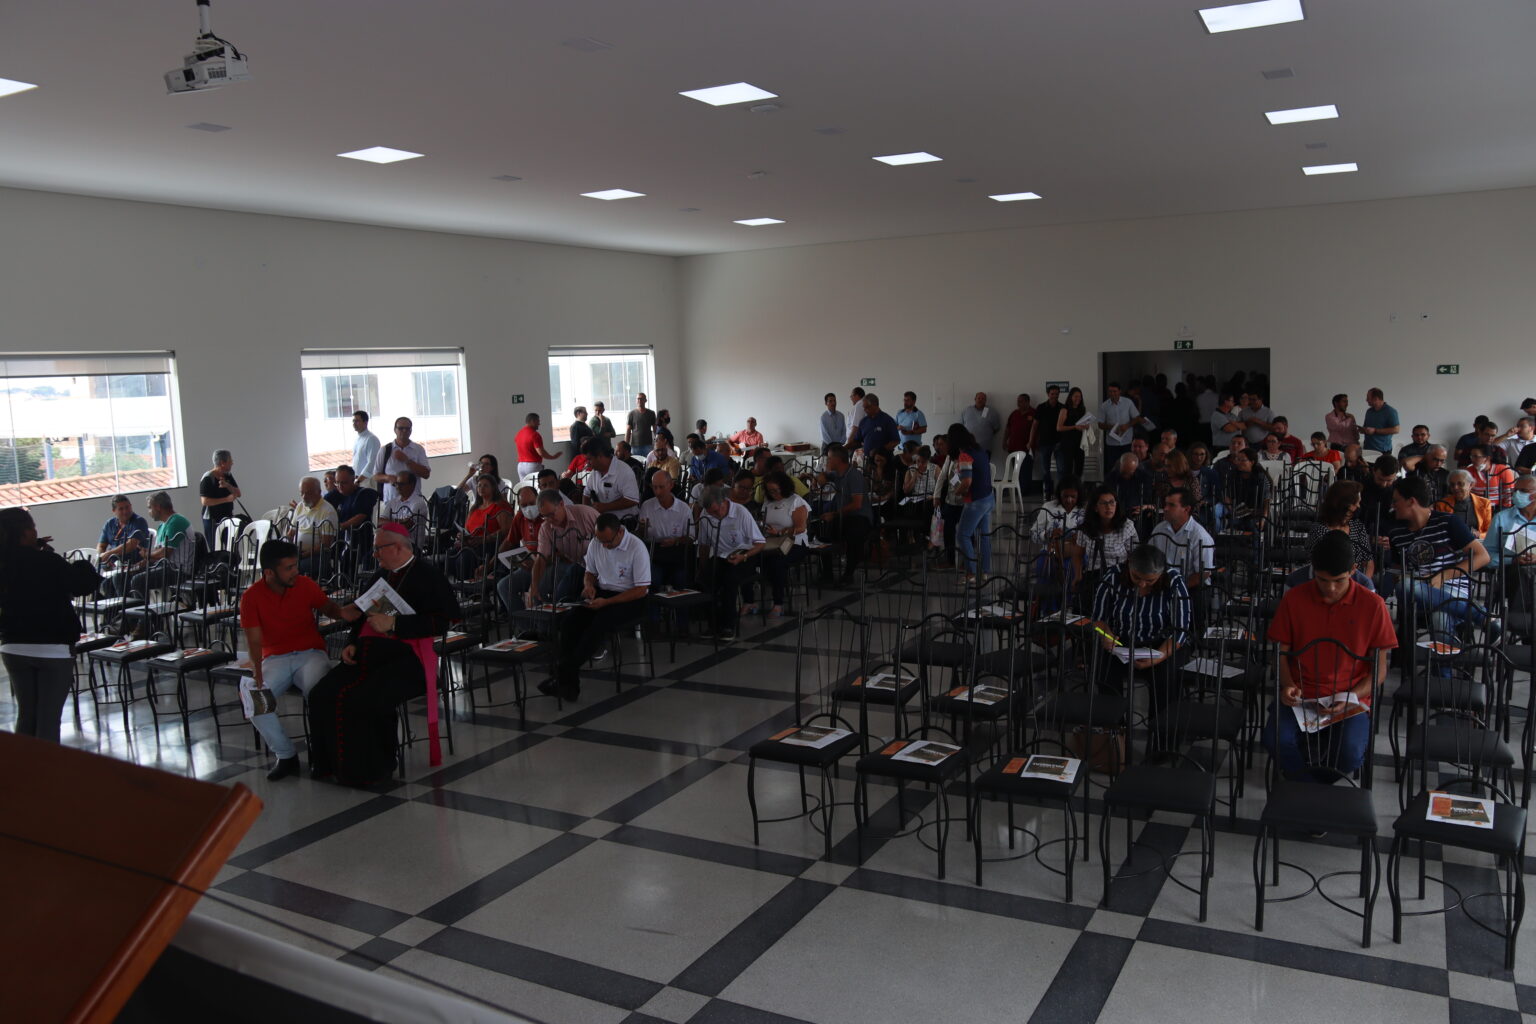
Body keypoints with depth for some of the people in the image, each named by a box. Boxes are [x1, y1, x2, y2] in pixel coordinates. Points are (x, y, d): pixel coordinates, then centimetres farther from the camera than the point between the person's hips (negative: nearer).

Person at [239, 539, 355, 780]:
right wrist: (257, 674, -22)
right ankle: (285, 755, -8)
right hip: (275, 658, 1)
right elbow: (254, 641, -8)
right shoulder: (251, 597, -6)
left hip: (310, 653, -1)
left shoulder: (305, 584, -2)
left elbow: (327, 606, 11)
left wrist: (342, 612, -14)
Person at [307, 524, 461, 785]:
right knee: (322, 695, -16)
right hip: (370, 653, 8)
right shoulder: (381, 575, 24)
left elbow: (439, 623, -13)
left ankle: (369, 769, -10)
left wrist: (393, 624, -16)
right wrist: (351, 644, 14)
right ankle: (333, 764, -2)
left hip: (407, 657, -7)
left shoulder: (429, 575, -1)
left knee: (366, 700, -30)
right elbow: (363, 614, 32)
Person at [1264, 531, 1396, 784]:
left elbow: (1379, 670, 1)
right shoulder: (1293, 598, -1)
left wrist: (1349, 698, -16)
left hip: (1350, 700, -1)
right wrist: (1288, 685, -13)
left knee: (1350, 754, -30)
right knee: (1275, 740, -30)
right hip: (1300, 696, 1)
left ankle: (1307, 786, 4)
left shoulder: (1372, 605, -4)